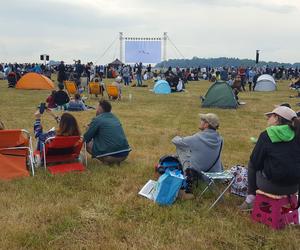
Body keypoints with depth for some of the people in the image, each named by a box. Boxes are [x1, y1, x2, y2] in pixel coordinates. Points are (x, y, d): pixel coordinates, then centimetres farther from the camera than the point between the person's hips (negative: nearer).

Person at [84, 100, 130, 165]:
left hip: (112, 155, -7)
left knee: (88, 144, 9)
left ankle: (107, 161, -3)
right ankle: (116, 160, 11)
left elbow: (86, 138, 2)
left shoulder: (97, 119, -3)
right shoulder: (115, 118, 18)